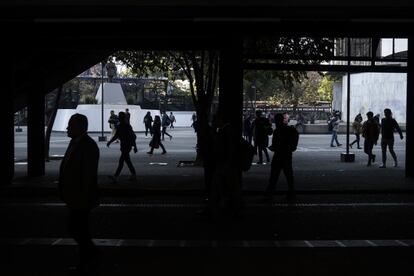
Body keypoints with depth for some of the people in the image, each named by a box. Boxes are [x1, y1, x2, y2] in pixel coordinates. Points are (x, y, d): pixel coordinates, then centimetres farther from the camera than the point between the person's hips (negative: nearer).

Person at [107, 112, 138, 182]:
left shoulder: (127, 126, -15)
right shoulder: (119, 126, 9)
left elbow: (133, 136, -14)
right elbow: (116, 135, 19)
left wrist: (134, 147, -14)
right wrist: (110, 142, 11)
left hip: (127, 146, -9)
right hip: (123, 146, 9)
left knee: (121, 161, -11)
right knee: (127, 161, 13)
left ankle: (115, 177, -13)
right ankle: (134, 175, 22)